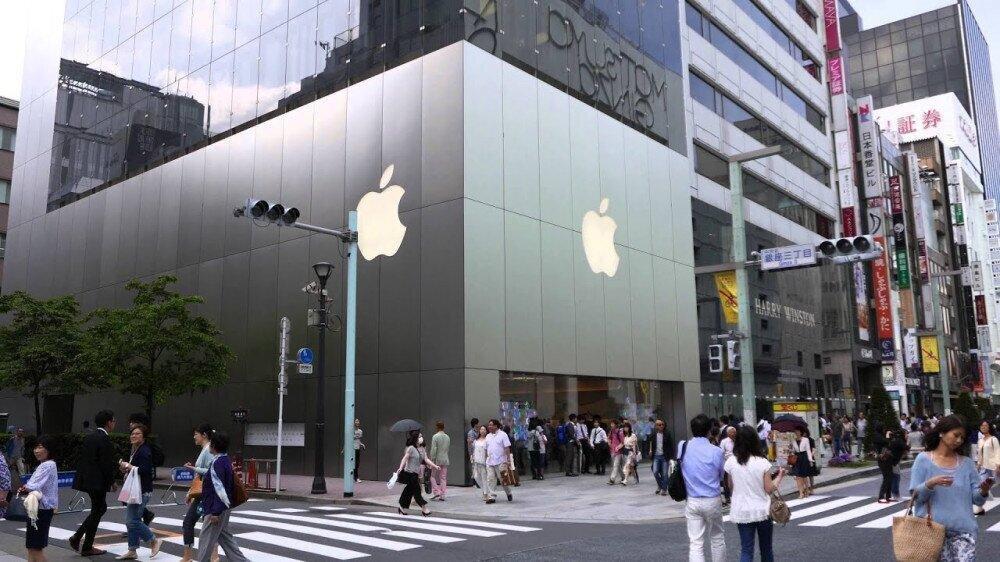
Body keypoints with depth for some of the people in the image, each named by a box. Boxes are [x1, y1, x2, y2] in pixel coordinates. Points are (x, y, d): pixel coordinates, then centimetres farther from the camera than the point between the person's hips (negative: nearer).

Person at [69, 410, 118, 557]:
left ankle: (77, 537, 15)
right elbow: (106, 464, -18)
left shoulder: (89, 436, 10)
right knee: (97, 511, 3)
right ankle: (87, 548, 10)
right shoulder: (105, 440, -17)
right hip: (98, 481, -9)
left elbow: (82, 458, 15)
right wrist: (112, 481, -4)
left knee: (101, 508, 20)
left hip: (86, 478, 9)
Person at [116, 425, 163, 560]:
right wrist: (126, 468, 3)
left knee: (132, 520, -9)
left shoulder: (144, 451, -14)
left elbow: (145, 470, -25)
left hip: (142, 491, -10)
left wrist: (129, 466, -16)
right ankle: (132, 551, 18)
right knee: (130, 520, 10)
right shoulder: (135, 450, 15)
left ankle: (154, 541, 7)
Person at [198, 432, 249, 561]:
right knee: (225, 537, 17)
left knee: (206, 541, 3)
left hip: (216, 509, -10)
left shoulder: (217, 463, -21)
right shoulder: (226, 461, 8)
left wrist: (215, 512, -21)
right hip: (224, 507, 10)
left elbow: (219, 490, -24)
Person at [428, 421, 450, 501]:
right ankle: (442, 495, 7)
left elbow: (433, 450, -15)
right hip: (445, 460, 5)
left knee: (433, 476, 9)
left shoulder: (435, 437, -12)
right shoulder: (447, 437, 7)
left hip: (437, 460, -5)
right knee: (443, 478, 8)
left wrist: (432, 460, -10)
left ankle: (436, 492, -1)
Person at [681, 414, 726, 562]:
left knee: (696, 543, 2)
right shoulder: (716, 451, -13)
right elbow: (721, 477, 0)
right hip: (712, 501, -1)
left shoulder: (682, 447, -6)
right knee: (717, 538, 19)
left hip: (692, 501, 1)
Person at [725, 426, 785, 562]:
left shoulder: (731, 462, -8)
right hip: (762, 510, 0)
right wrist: (780, 476, 7)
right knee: (766, 548, 17)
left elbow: (731, 486, 3)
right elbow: (769, 489, -8)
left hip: (742, 512, 1)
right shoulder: (763, 462, -12)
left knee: (746, 549, 4)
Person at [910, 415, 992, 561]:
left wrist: (984, 491, -15)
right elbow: (916, 496, -4)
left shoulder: (967, 463, 8)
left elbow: (977, 500, 6)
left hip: (963, 529, 2)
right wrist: (930, 484, -21)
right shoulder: (923, 459, 0)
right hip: (933, 528, -2)